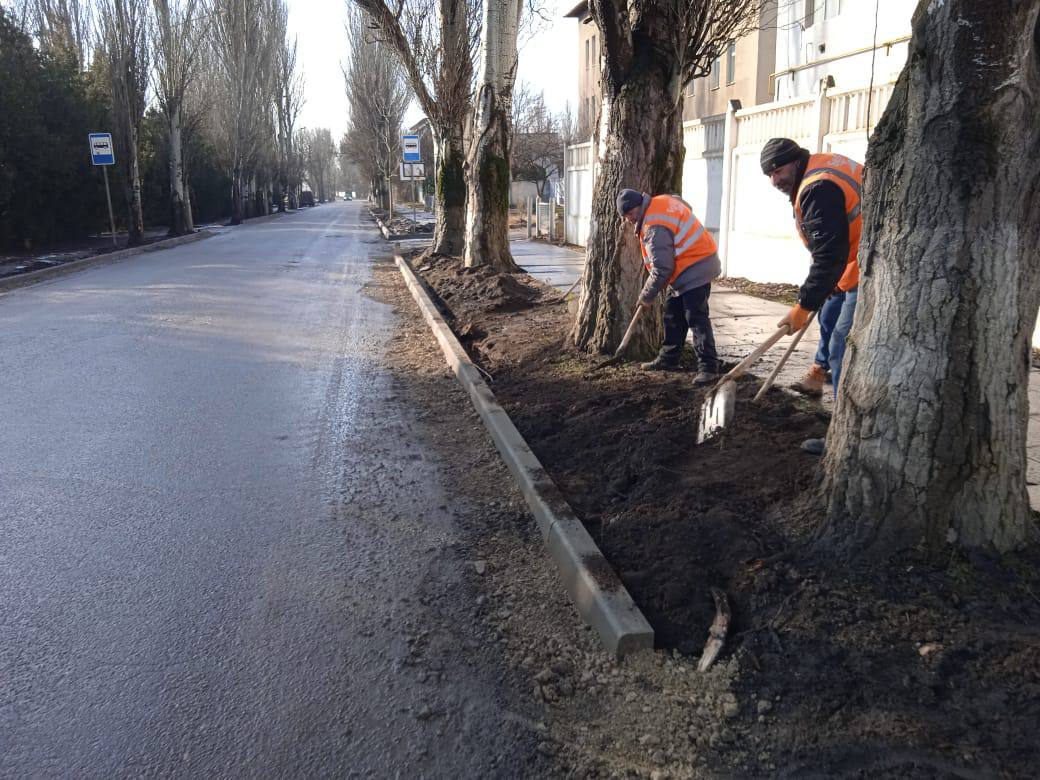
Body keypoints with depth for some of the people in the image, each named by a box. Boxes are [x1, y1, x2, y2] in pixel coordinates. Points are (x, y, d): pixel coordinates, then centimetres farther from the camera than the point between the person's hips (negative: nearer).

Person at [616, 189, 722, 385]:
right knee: (673, 315, 15)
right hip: (696, 263, 11)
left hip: (694, 269, -11)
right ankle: (669, 359, 24)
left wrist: (646, 297, -9)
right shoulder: (664, 200, 5)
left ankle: (708, 367, -13)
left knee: (696, 318, -13)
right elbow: (687, 207, 27)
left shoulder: (654, 228, -24)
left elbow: (661, 270, -23)